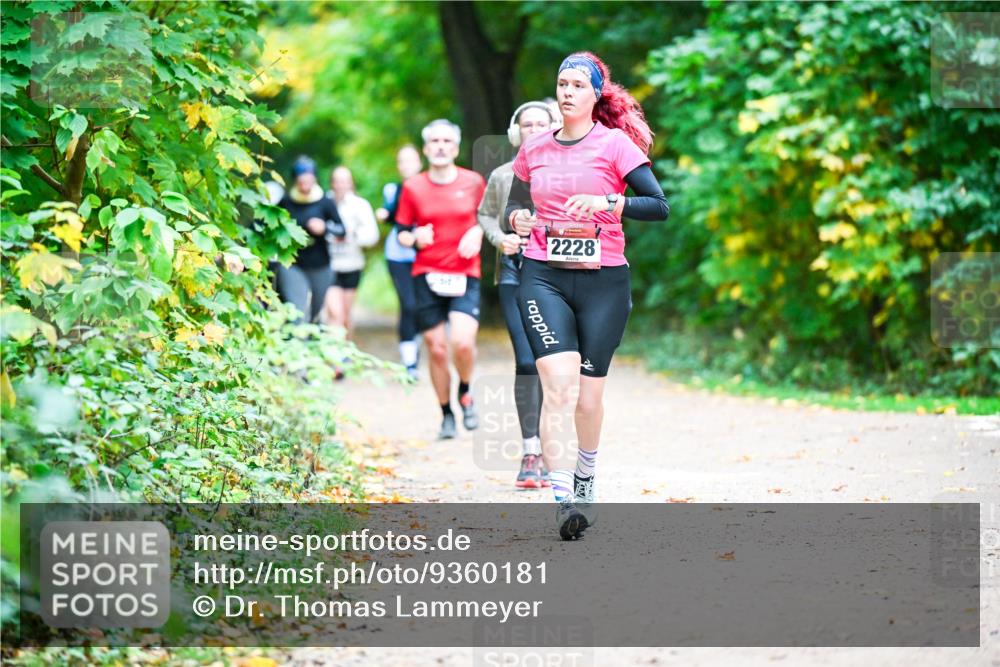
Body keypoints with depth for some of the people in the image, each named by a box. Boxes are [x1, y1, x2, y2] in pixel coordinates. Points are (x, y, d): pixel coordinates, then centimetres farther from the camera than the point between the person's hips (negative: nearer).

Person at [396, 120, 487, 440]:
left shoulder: (473, 182, 3)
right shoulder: (413, 187, 3)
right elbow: (402, 232, 9)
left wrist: (477, 233, -3)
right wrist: (415, 238, -12)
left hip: (465, 275, -1)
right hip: (427, 276, 1)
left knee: (463, 341, -19)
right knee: (437, 349, 0)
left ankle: (465, 393, 11)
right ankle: (446, 414, 17)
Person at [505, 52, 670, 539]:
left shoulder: (615, 144, -2)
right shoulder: (533, 151, 9)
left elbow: (659, 206, -10)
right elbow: (516, 202, 24)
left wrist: (608, 202, -24)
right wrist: (518, 218, 2)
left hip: (603, 280, -1)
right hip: (543, 278, 1)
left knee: (589, 394, 5)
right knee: (559, 385, -17)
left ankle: (585, 478, 33)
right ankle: (562, 498, -21)